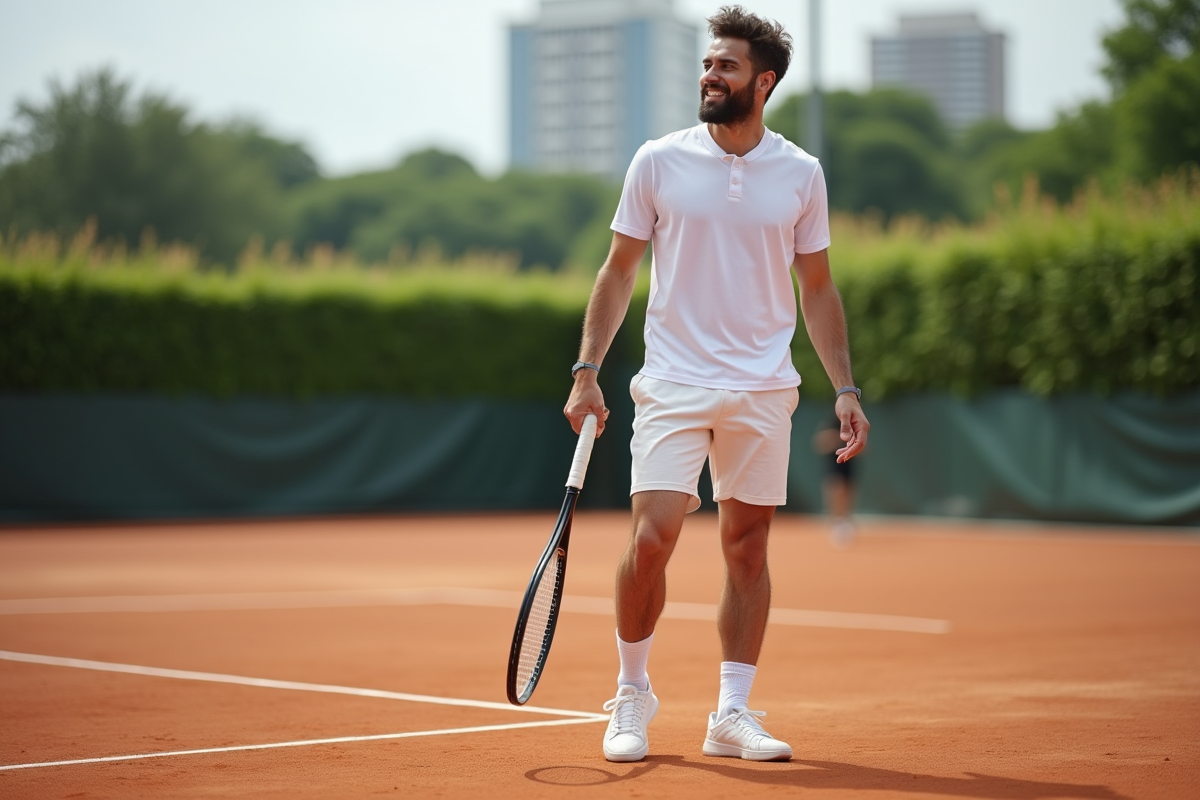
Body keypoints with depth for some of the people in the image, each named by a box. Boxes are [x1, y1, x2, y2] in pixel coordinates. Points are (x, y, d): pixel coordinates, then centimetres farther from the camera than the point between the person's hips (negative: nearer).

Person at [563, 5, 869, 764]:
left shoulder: (801, 174, 4)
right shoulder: (659, 162, 1)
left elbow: (818, 289, 11)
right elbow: (619, 273, 5)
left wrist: (847, 389, 3)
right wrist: (587, 372, -3)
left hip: (763, 391, 2)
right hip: (673, 386, -2)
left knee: (748, 547, 4)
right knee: (652, 537, -11)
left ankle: (733, 715, 12)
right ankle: (633, 695, 10)